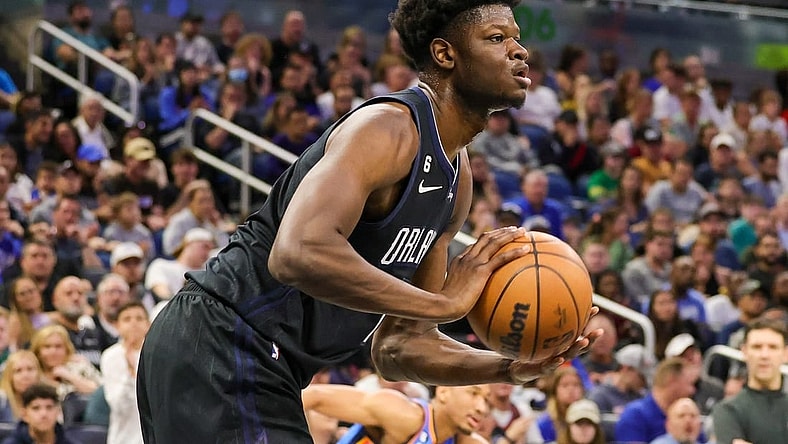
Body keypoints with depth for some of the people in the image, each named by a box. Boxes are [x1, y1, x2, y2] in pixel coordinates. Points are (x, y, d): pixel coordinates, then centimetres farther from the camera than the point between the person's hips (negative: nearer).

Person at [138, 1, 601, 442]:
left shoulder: (458, 179, 14)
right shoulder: (390, 128, -16)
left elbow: (399, 346, 16)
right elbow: (298, 254, -34)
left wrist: (513, 368, -1)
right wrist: (445, 302, -27)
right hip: (221, 350, -11)